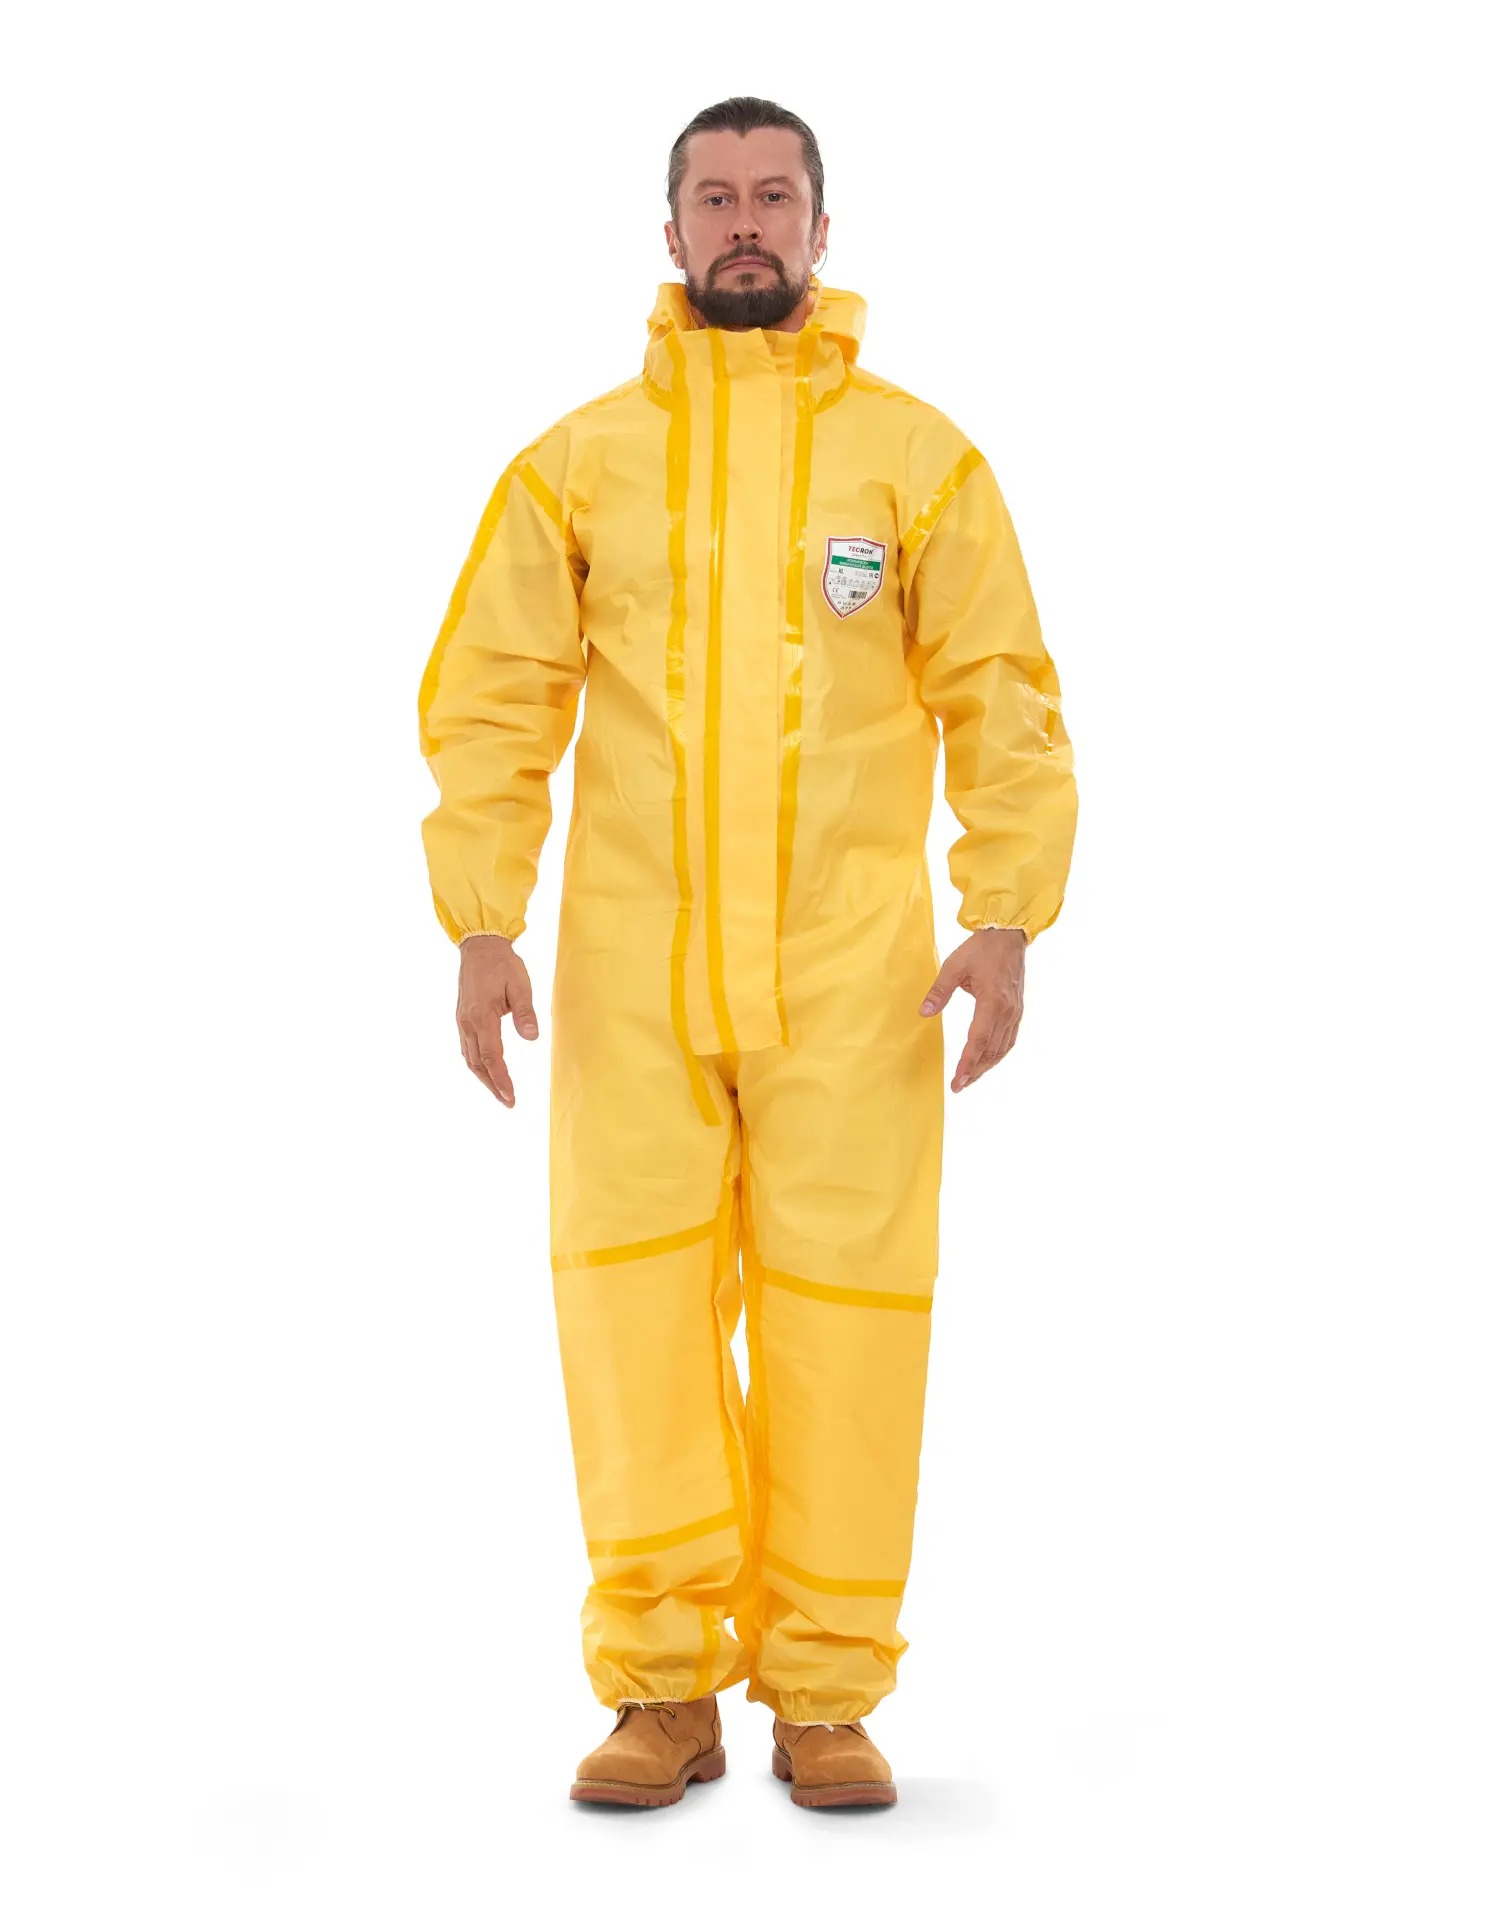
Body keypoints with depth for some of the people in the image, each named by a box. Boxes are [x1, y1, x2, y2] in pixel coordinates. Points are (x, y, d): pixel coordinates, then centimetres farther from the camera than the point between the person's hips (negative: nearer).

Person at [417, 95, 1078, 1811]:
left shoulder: (917, 458, 7)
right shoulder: (579, 461, 9)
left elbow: (1004, 702, 5)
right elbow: (490, 701, 8)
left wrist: (1005, 920, -5)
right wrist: (482, 925, -2)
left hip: (853, 973, 0)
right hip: (631, 971, 1)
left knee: (845, 1309, -1)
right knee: (635, 1300, -2)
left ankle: (824, 1695, 10)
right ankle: (661, 1689, 8)